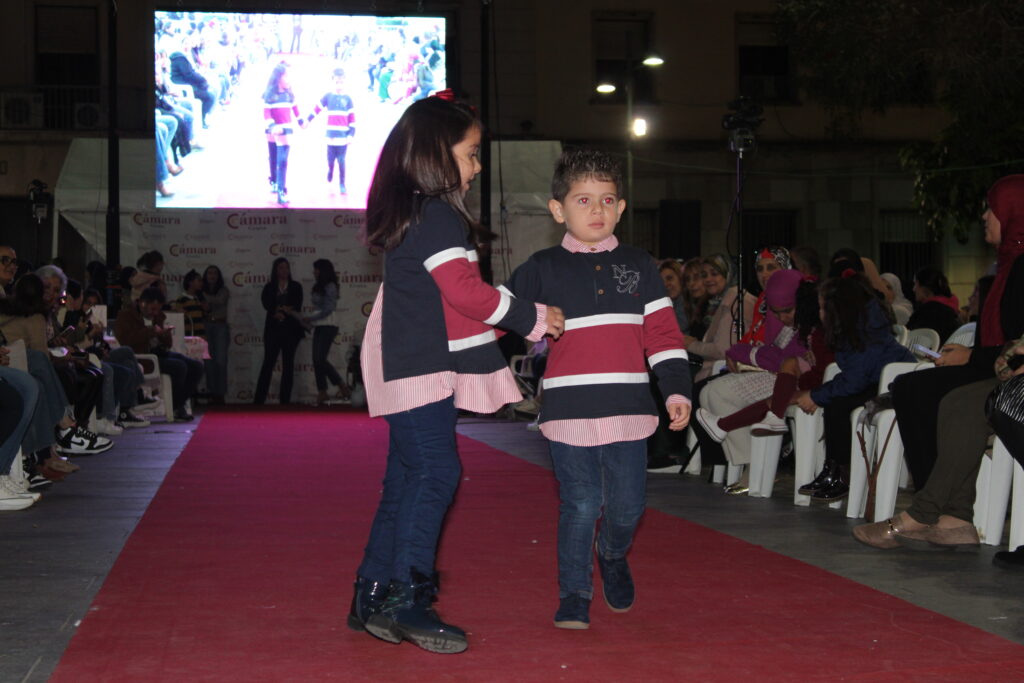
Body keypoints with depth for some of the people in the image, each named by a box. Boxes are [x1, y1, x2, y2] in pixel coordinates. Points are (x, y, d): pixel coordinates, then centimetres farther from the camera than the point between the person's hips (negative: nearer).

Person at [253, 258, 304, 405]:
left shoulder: (296, 287, 9)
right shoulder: (269, 287, 9)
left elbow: (297, 308, -1)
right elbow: (267, 305, -7)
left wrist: (280, 311, -13)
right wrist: (286, 310, -17)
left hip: (290, 329, 1)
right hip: (273, 329, -1)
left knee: (288, 365, 0)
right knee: (268, 363, -4)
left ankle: (285, 399, 3)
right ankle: (259, 399, -4)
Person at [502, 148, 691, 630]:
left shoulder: (637, 266, 9)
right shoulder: (544, 268, 3)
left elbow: (663, 333, 8)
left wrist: (676, 391, 2)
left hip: (628, 409, 2)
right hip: (570, 410, -2)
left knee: (627, 506, 5)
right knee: (580, 507, -1)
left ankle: (612, 555, 37)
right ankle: (573, 596, 14)